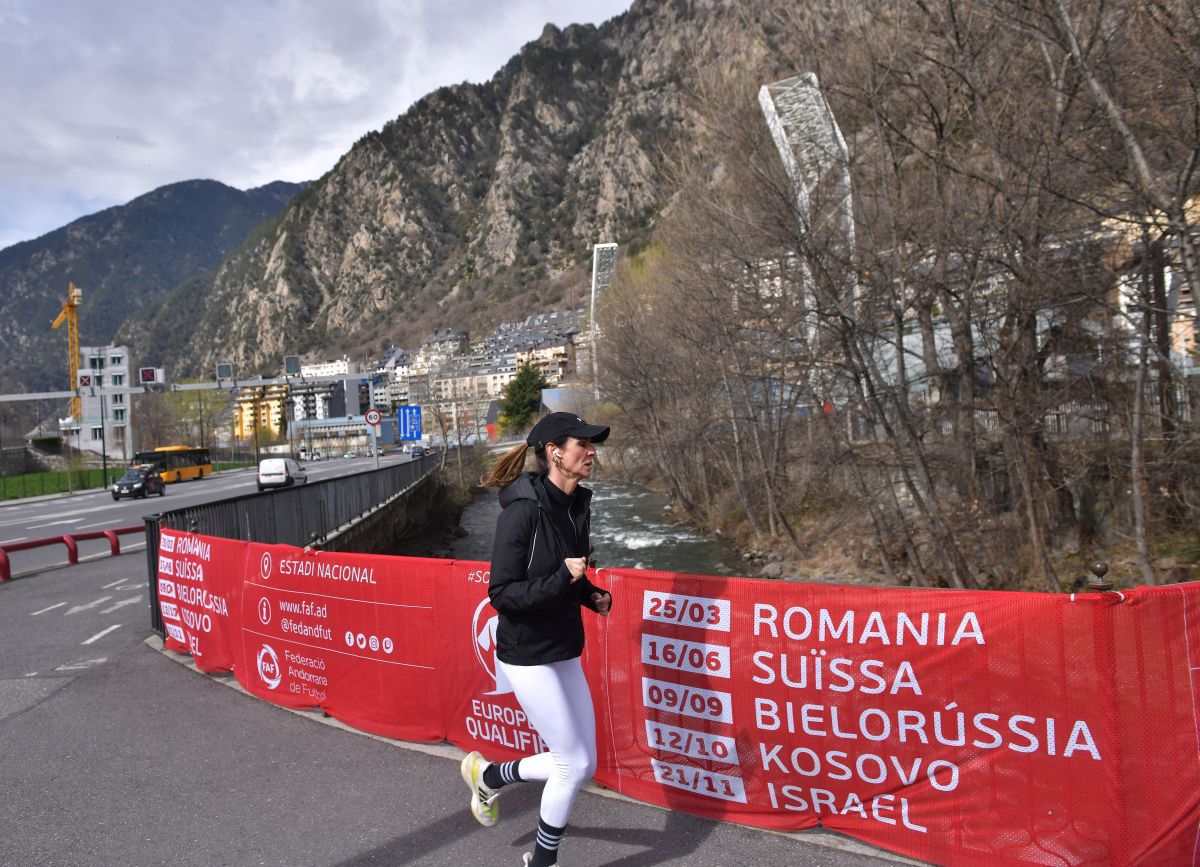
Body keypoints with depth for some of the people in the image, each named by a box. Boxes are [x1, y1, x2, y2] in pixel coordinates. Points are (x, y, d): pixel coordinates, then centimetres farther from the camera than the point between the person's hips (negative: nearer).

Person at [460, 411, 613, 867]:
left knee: (581, 763, 13)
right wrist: (561, 580, -28)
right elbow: (500, 594, -21)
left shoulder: (577, 506, 3)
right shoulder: (524, 509, -21)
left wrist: (591, 594, -1)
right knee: (574, 764, 2)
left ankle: (490, 775, 36)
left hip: (566, 654, 8)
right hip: (528, 658, -8)